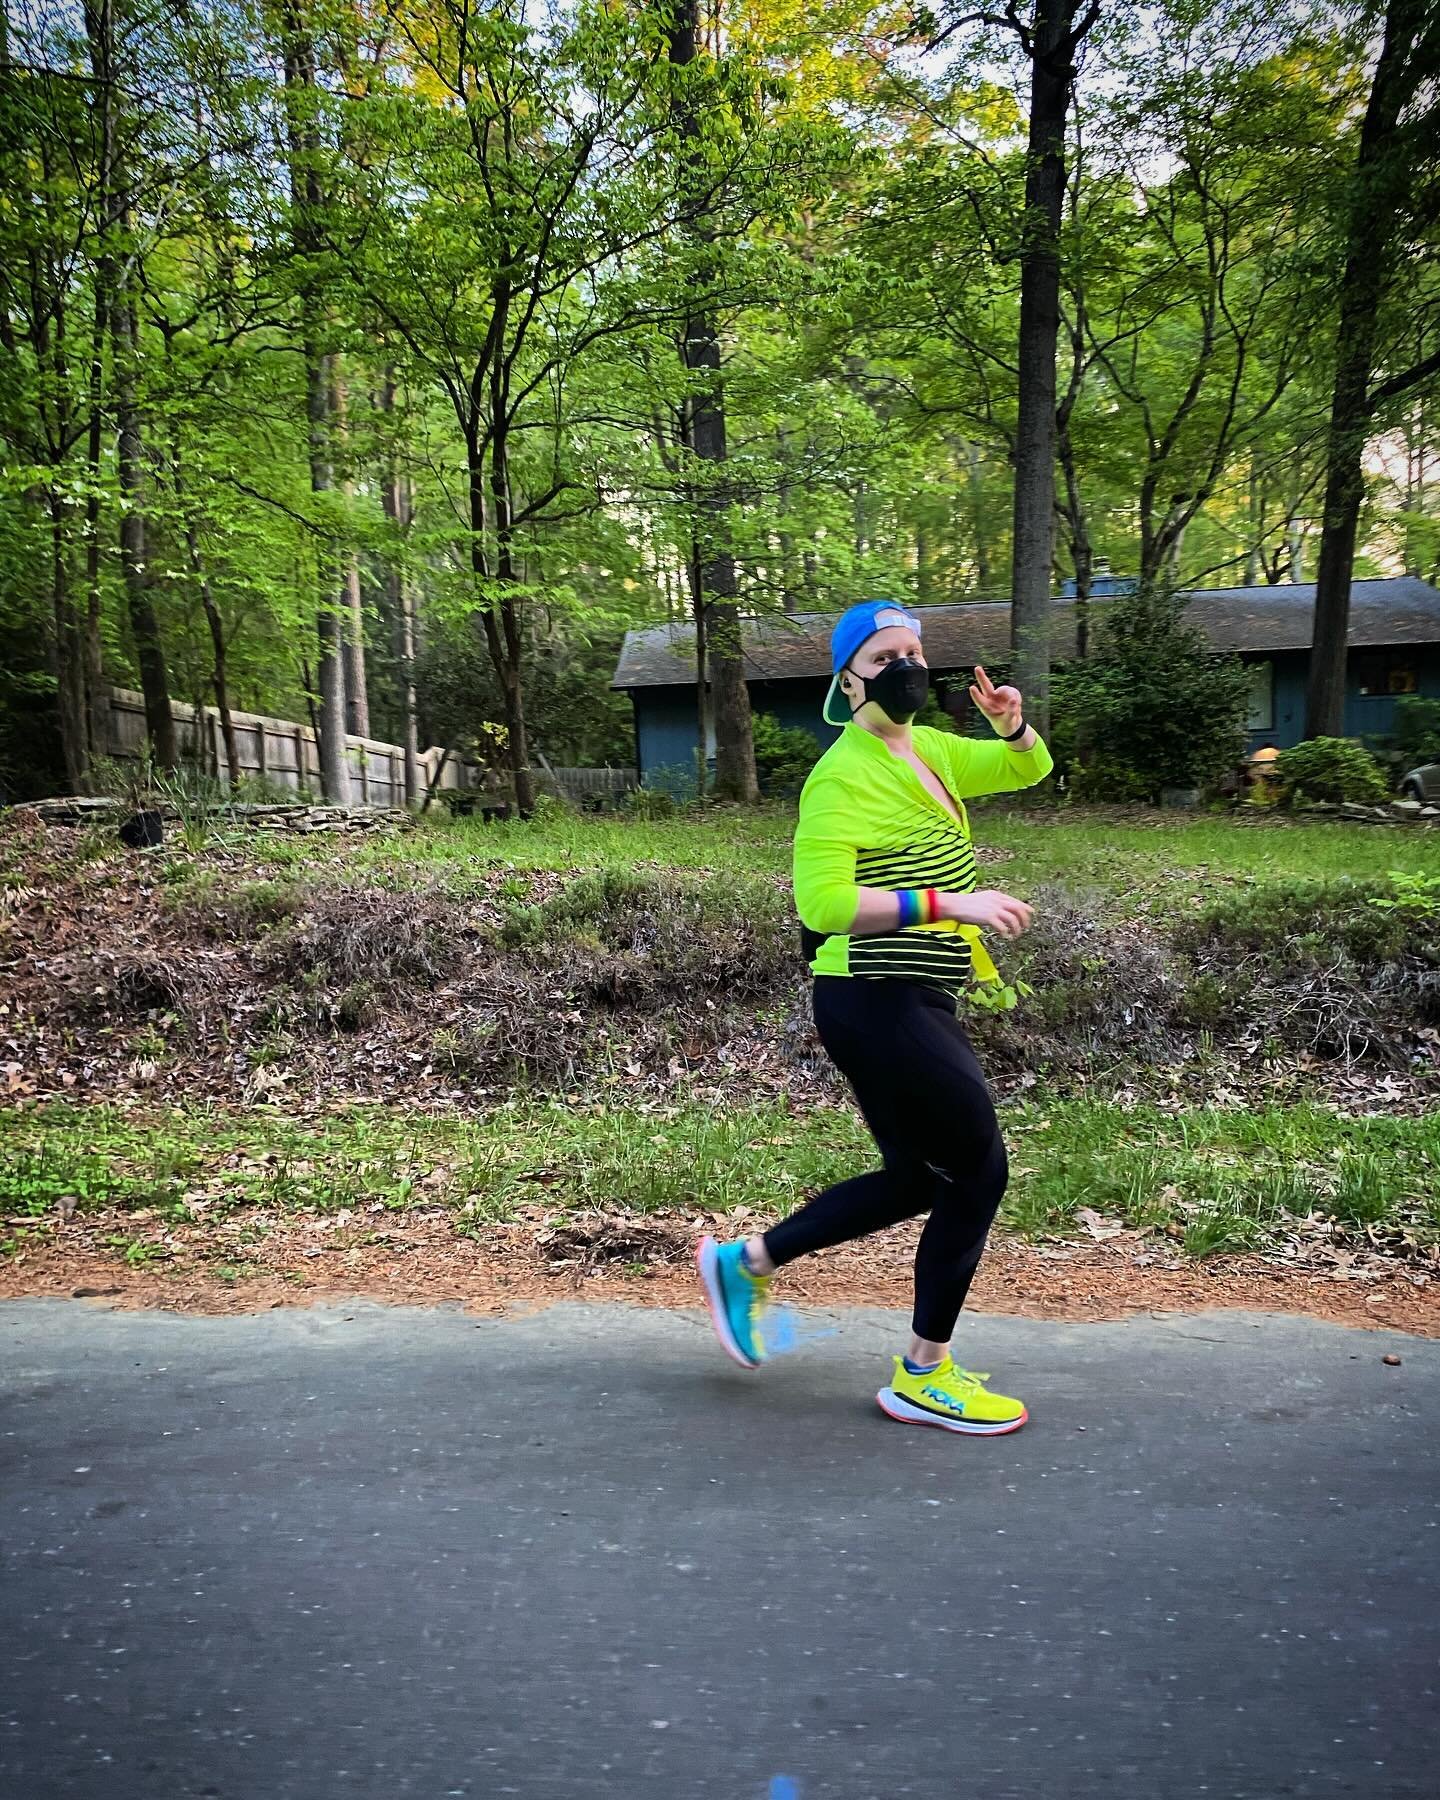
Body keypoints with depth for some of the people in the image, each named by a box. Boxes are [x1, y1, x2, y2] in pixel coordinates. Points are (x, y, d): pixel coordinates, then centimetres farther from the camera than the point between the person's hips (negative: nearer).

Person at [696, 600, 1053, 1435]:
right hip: (880, 1003, -9)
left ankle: (746, 1262, 29)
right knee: (980, 1170, 0)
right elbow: (824, 903, -25)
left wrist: (1013, 723, 2)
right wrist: (947, 904, -27)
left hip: (917, 1004, 9)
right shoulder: (843, 777, -15)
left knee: (917, 1180, 17)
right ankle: (924, 1376, 17)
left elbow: (1029, 768, 25)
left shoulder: (928, 750, 11)